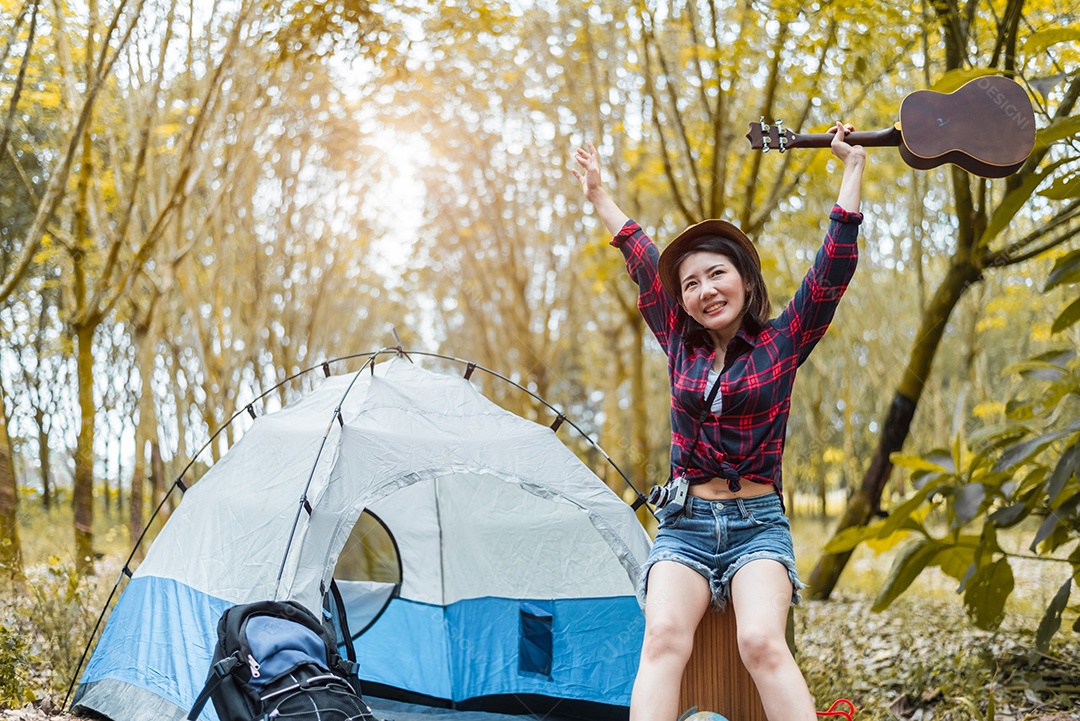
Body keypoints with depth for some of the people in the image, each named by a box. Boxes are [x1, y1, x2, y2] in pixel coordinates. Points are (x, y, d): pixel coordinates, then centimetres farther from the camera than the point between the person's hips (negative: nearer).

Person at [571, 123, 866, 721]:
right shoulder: (681, 344, 12)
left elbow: (833, 267, -1)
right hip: (685, 524, 2)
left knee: (761, 641, -29)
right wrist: (598, 197, 33)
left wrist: (853, 168, 1)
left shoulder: (782, 342, 5)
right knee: (664, 636, -27)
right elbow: (643, 262, 22)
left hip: (759, 525, -2)